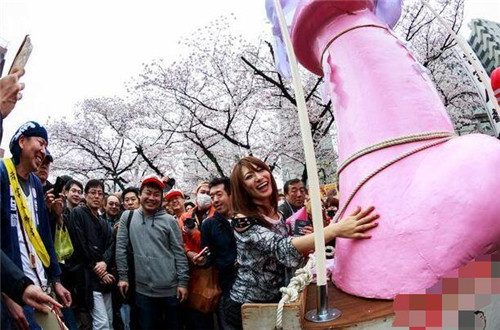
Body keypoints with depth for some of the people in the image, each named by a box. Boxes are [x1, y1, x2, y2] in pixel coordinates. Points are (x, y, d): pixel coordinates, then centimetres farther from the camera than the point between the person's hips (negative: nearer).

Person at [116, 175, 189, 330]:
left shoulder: (169, 221, -2)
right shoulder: (128, 217, 2)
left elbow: (179, 253, -2)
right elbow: (121, 248, 4)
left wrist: (183, 282, -5)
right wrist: (123, 276, 2)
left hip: (170, 289, 0)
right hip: (143, 290, 1)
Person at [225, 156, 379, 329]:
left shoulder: (278, 215, 2)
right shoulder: (243, 221, -21)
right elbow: (281, 248, -35)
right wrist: (336, 229, -46)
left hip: (275, 299, 6)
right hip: (246, 307, -6)